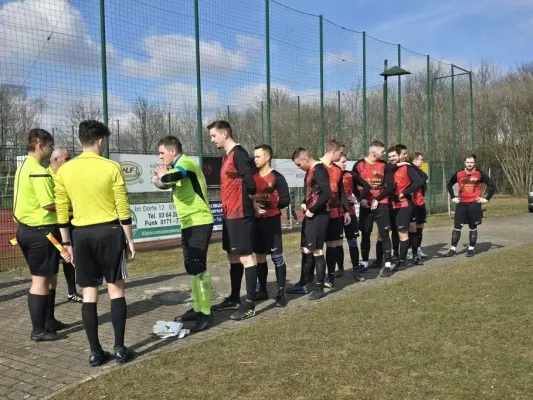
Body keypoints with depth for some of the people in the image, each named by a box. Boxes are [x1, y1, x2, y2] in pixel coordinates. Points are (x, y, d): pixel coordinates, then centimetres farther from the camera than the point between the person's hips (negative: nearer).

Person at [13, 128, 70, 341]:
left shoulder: (23, 168, 14)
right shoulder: (38, 171, -18)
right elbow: (49, 204, -22)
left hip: (27, 228, 10)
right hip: (40, 230, -10)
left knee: (49, 278, 18)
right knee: (41, 280, -2)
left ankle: (49, 321, 28)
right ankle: (38, 330, 6)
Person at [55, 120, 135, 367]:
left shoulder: (64, 171, 3)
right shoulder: (111, 168, -7)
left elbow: (62, 211, 7)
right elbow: (123, 209, -7)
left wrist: (67, 242, 16)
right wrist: (129, 239, 2)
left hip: (81, 234, 3)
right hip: (109, 231, -3)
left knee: (89, 293, 8)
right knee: (116, 289, 6)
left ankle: (95, 352, 13)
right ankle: (120, 349, 9)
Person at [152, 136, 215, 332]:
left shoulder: (186, 162, -14)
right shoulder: (178, 166, 16)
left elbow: (170, 178, -33)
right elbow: (164, 183, 22)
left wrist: (162, 176, -11)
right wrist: (160, 177, 1)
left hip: (199, 222, -10)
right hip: (189, 223, 10)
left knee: (198, 267, -11)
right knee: (192, 268, 14)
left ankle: (206, 314, -6)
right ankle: (197, 308, 24)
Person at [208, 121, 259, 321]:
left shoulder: (238, 153, -14)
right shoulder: (227, 156, 17)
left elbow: (250, 183, -21)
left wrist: (253, 204, -6)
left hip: (240, 215, -10)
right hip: (229, 215, 10)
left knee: (245, 257, -6)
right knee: (233, 256, 15)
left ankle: (250, 304, -2)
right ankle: (234, 298, 26)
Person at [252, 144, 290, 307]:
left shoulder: (277, 178, -8)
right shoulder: (253, 177, 10)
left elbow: (286, 200, -11)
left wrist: (268, 203, -23)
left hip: (271, 221, -6)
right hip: (256, 221, 6)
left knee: (277, 257, -5)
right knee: (259, 256, 12)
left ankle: (281, 293, -1)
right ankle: (262, 290, 23)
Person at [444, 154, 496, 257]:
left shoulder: (480, 174, -5)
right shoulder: (458, 174, 2)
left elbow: (492, 185, -1)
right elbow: (449, 184, 19)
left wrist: (486, 198, -5)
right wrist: (453, 197, 11)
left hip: (474, 204, -2)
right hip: (461, 204, 2)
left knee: (473, 228, 5)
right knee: (457, 227, 0)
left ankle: (471, 249, 16)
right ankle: (453, 249, 6)